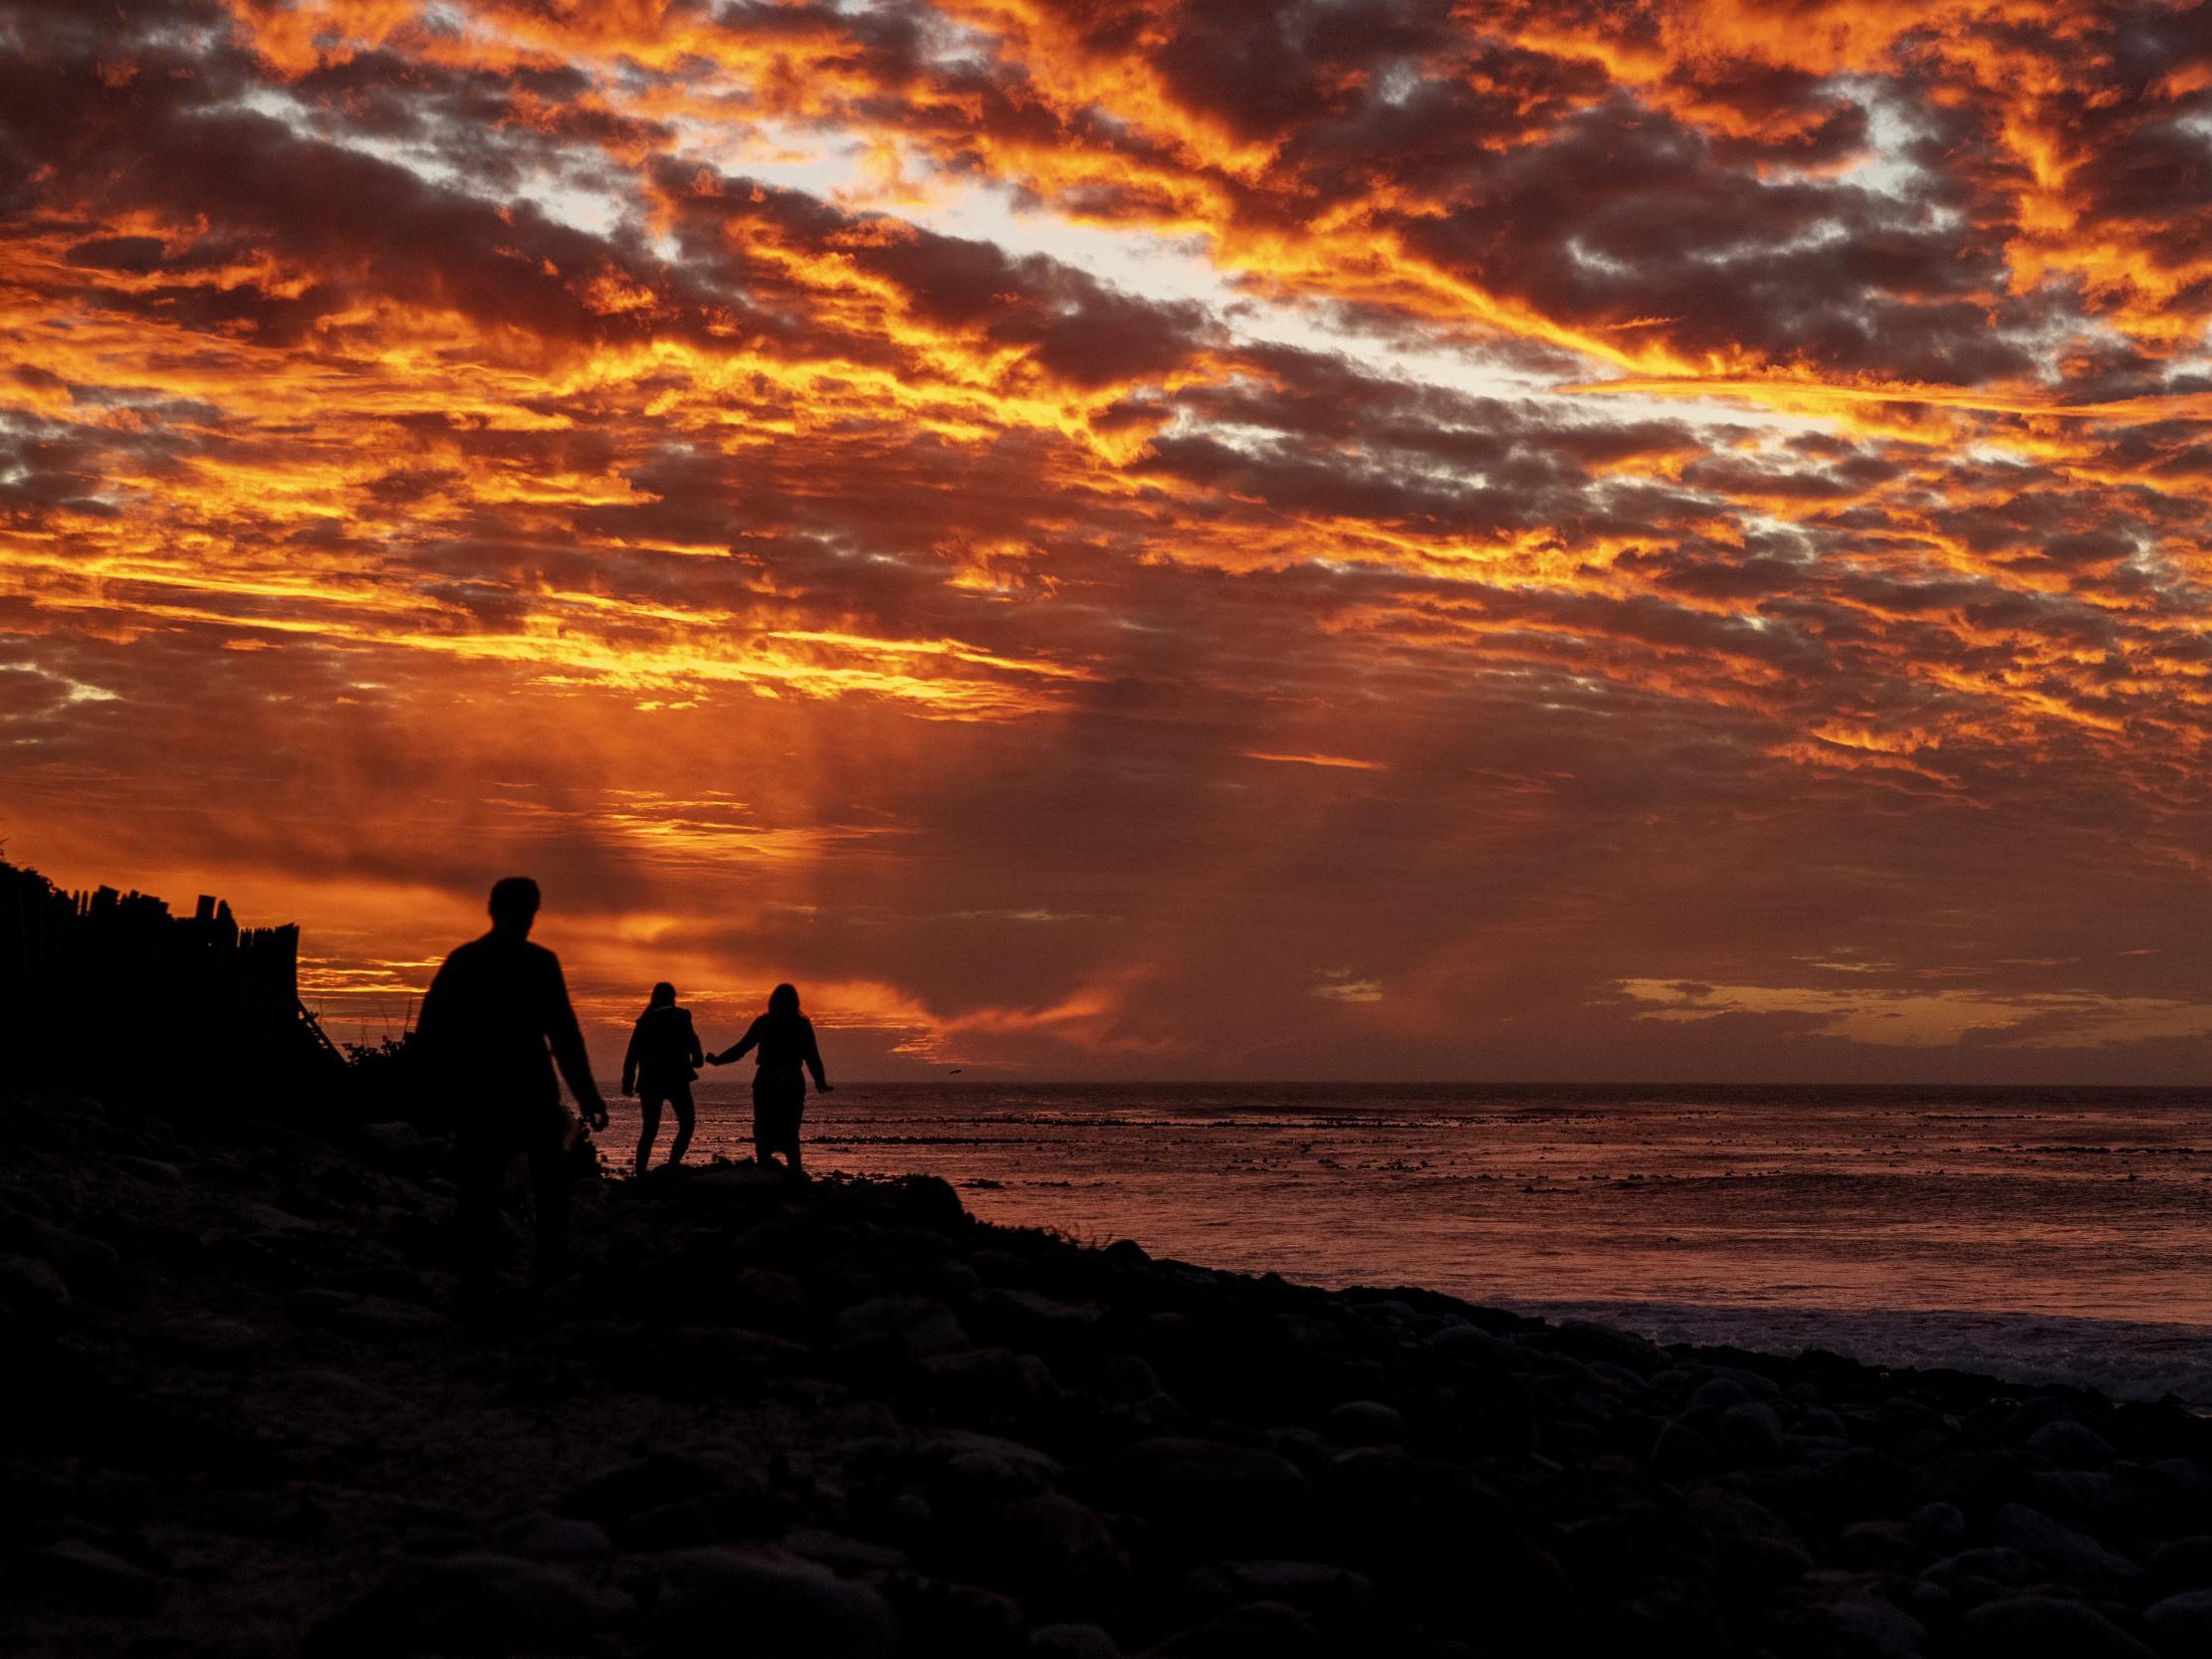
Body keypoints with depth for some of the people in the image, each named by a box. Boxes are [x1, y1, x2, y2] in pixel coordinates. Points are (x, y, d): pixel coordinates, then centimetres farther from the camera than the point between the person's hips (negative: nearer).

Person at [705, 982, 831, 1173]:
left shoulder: (763, 1023, -2)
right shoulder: (803, 1025, 1)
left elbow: (741, 1048, -2)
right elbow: (812, 1057, 1)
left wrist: (717, 1060, 9)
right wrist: (820, 1082, 12)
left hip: (766, 1082, -2)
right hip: (793, 1083, 2)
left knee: (763, 1131, 6)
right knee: (790, 1132, 12)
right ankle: (795, 1171, -1)